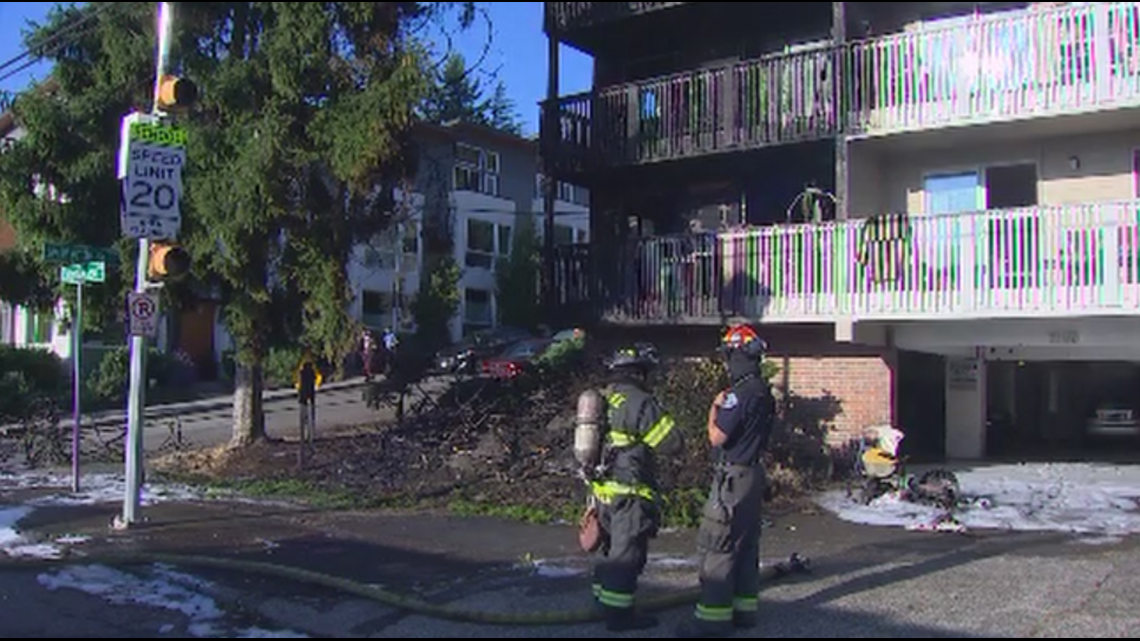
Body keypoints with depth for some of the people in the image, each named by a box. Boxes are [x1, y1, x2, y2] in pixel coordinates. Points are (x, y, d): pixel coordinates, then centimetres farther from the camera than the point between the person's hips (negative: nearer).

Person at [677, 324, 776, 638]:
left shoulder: (740, 394, -21)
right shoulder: (764, 391, 10)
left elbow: (717, 437, -20)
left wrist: (714, 408, -5)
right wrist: (723, 408, 14)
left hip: (733, 477, -10)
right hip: (752, 474, 10)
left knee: (718, 547, -6)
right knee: (746, 544, 15)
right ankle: (744, 608, 23)